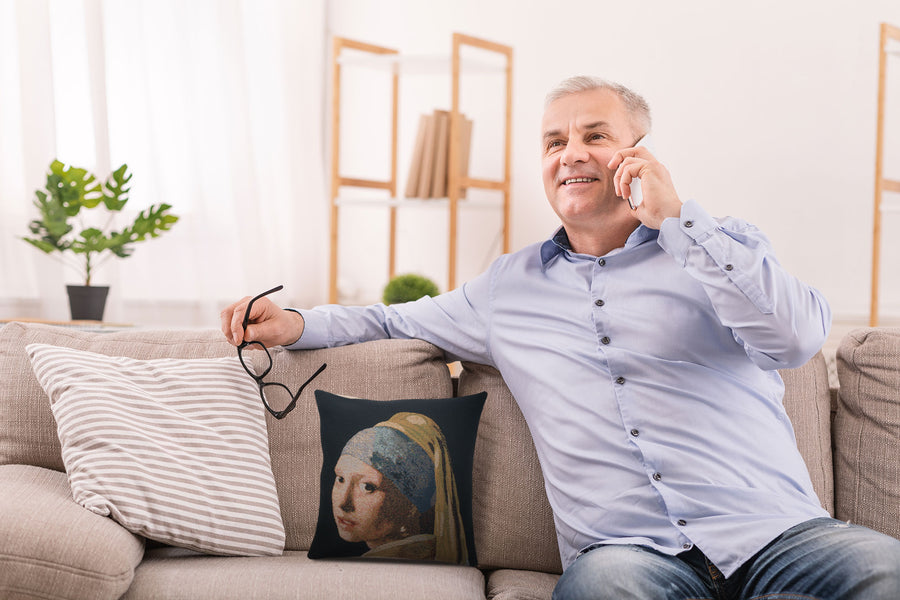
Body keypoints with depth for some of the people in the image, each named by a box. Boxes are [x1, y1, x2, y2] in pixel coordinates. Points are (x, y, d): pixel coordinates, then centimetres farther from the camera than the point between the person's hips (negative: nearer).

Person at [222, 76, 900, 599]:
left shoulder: (721, 246, 12)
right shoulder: (508, 284, 20)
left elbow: (799, 337, -7)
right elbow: (400, 321, 34)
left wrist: (676, 217, -7)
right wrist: (295, 324, 17)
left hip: (779, 536, 0)